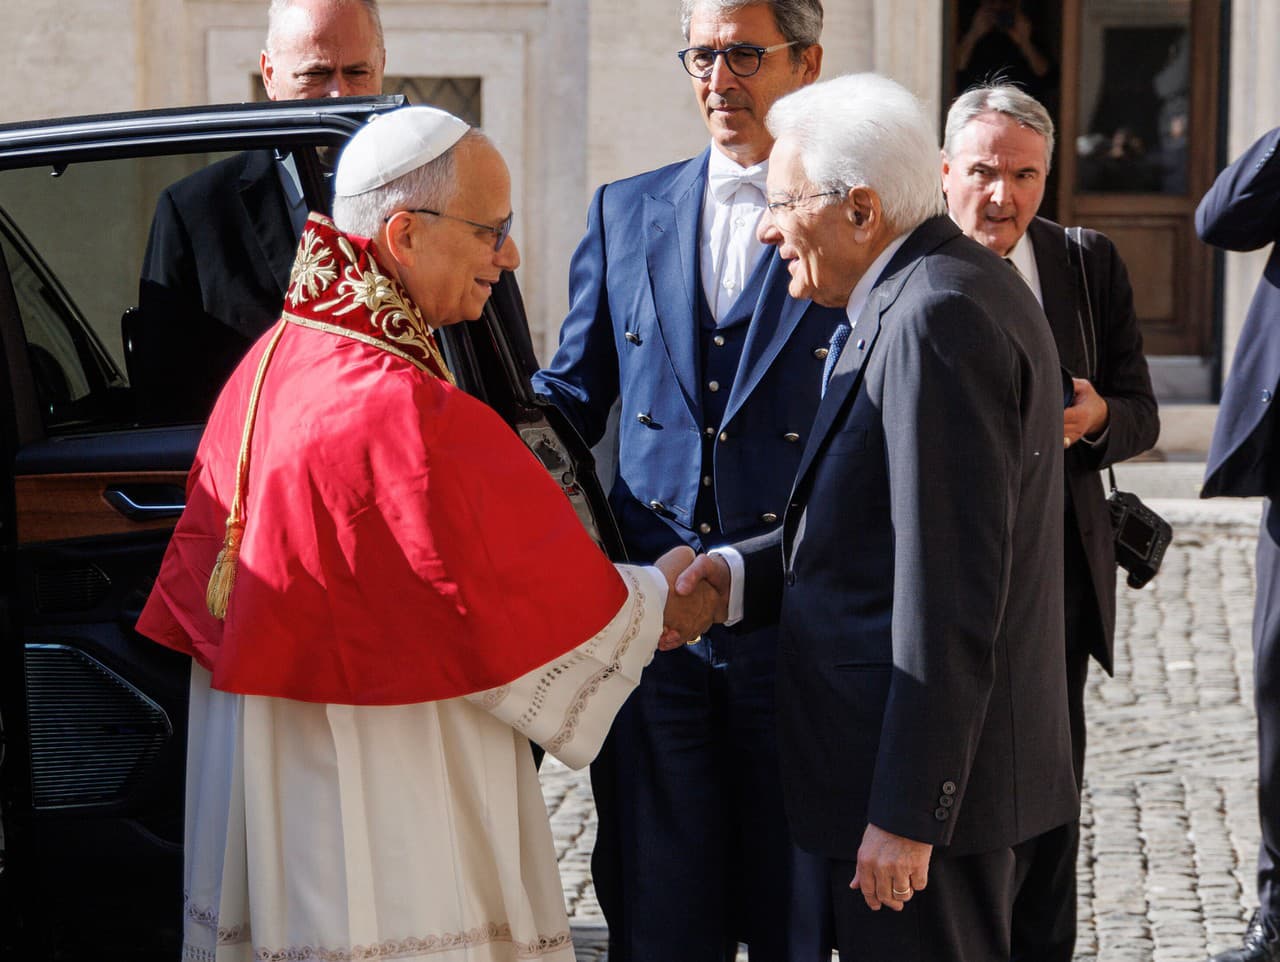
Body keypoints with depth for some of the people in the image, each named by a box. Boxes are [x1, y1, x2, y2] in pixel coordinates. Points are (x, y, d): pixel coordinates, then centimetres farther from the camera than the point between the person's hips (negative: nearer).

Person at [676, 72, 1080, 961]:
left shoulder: (935, 319, -20)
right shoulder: (951, 293, 13)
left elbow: (951, 589, -23)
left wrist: (906, 813, -22)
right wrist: (742, 574, 4)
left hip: (932, 783, -10)